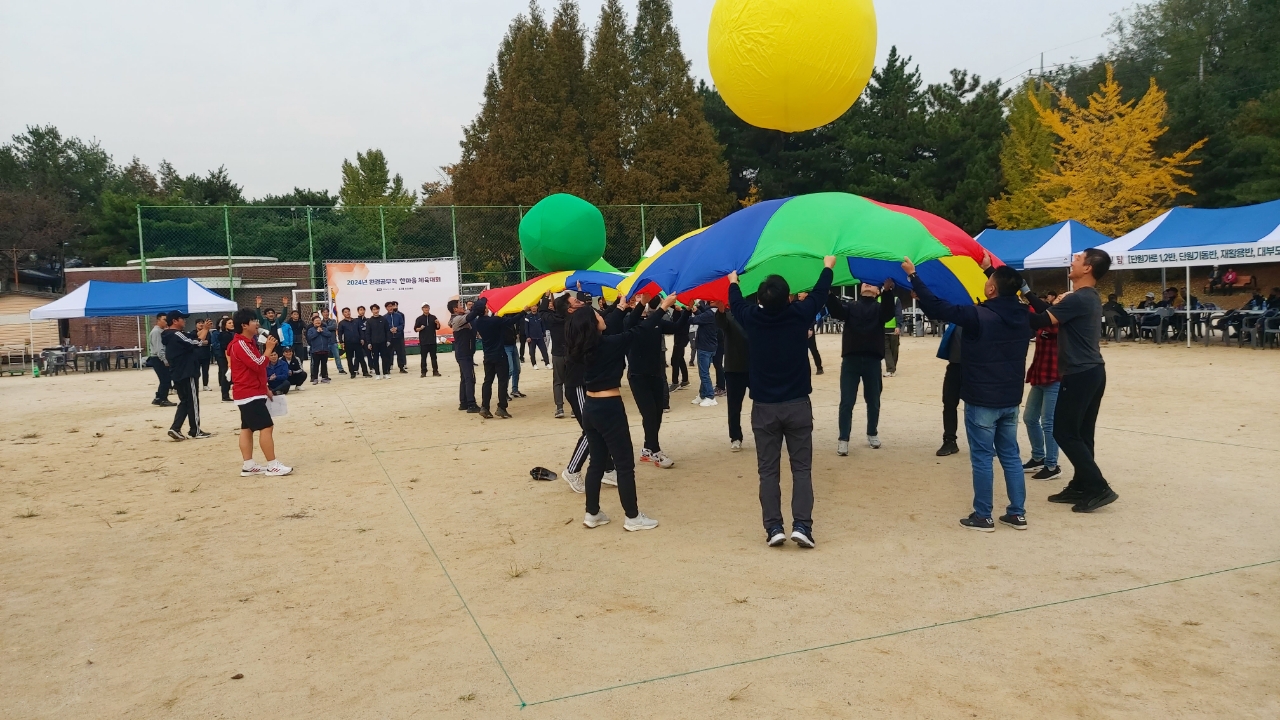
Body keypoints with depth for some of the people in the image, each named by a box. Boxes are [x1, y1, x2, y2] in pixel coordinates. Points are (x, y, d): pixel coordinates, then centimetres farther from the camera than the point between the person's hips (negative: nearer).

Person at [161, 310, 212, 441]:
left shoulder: (171, 336, 14)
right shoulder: (177, 335, -17)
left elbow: (192, 339, 17)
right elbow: (197, 343, -22)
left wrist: (202, 331, 8)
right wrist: (205, 330, -10)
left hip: (178, 374, 10)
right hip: (187, 374, -10)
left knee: (184, 402, 15)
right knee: (193, 402, 0)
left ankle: (175, 428, 5)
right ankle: (195, 431, 7)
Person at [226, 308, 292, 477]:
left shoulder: (248, 343, 16)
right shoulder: (240, 345, -17)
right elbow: (258, 365, -23)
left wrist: (264, 388, 20)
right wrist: (269, 349, -14)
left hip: (250, 392, 10)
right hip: (250, 394, -10)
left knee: (247, 429, 10)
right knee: (266, 427, -10)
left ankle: (248, 466, 13)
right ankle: (272, 465, -8)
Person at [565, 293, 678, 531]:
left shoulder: (583, 349, 4)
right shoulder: (608, 344, -16)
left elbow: (612, 330, 21)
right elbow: (639, 331, -10)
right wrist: (663, 307, 1)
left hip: (590, 407, 8)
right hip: (609, 408, -8)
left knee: (597, 462, 17)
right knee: (625, 464, 2)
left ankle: (592, 514, 23)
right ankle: (633, 517, 10)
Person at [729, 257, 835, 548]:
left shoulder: (752, 318, -5)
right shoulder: (800, 314, -7)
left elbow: (736, 303, 18)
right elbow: (819, 293, 12)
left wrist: (733, 281, 39)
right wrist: (828, 267, 31)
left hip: (763, 407, 1)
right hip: (797, 405, 0)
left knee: (768, 471, 5)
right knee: (802, 468, 5)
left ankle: (773, 527, 0)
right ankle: (802, 525, -5)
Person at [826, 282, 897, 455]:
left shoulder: (880, 307, 11)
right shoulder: (850, 306, 13)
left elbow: (889, 313, -12)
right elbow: (835, 311, -8)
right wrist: (829, 292, -28)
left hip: (872, 360, 1)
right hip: (850, 359, 0)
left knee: (873, 401, 13)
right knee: (846, 402, -1)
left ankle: (873, 434, 30)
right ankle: (843, 439, 4)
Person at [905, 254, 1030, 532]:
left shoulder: (979, 316, -20)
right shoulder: (1023, 315, 0)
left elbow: (935, 307, -19)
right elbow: (1008, 294, 24)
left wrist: (913, 275, -10)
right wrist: (990, 269, 33)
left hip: (982, 400, -6)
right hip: (1011, 400, 6)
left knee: (982, 458, 1)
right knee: (1010, 456, 14)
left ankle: (982, 516, 7)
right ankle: (1017, 513, 19)